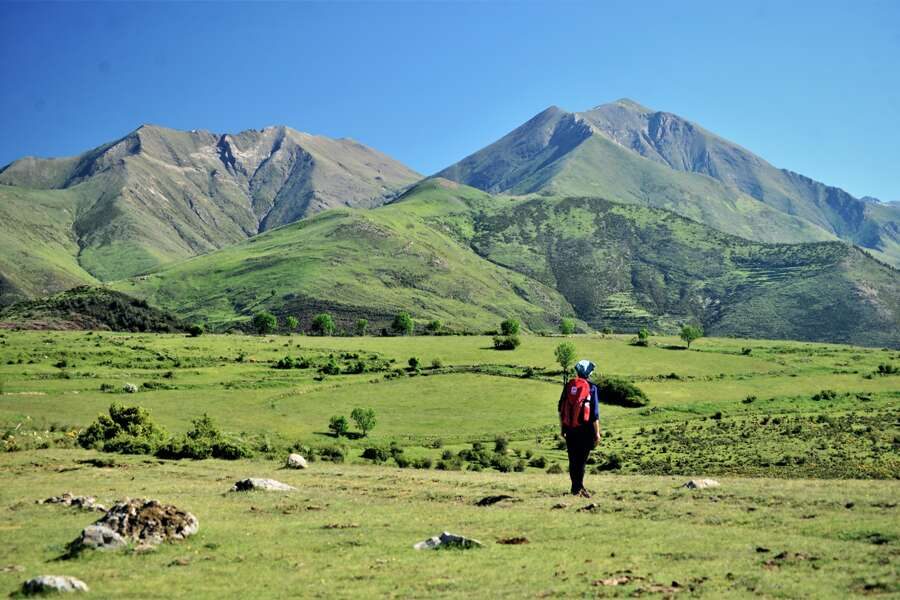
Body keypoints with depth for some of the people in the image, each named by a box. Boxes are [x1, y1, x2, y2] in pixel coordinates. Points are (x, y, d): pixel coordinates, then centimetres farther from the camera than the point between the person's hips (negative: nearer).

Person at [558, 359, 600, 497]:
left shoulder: (568, 386, 5)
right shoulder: (591, 388, -7)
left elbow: (560, 408, 11)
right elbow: (595, 413, -9)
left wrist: (562, 427, 21)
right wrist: (597, 433, -3)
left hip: (569, 429, 4)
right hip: (585, 429, -4)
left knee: (573, 460, 11)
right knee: (582, 459, -2)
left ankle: (575, 487, 16)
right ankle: (579, 486, -13)